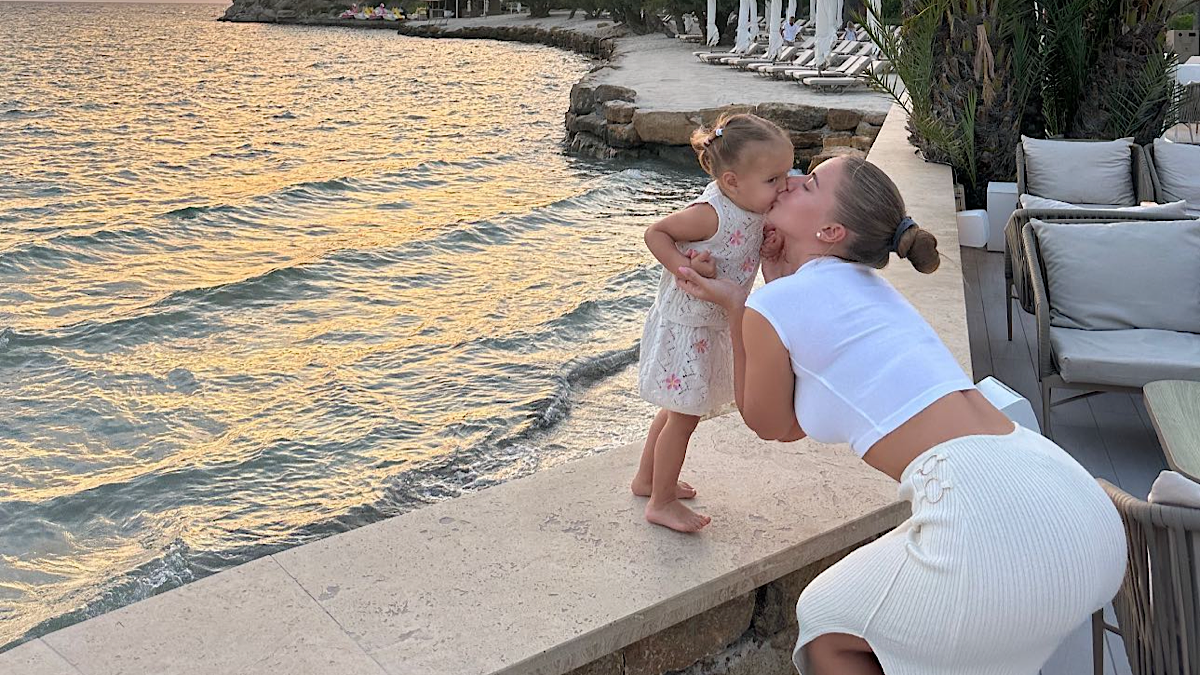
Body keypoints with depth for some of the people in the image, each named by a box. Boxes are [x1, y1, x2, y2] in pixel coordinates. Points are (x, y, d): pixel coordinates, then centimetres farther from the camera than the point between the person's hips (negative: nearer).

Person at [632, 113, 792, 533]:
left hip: (712, 326, 9)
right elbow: (656, 233, -18)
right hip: (685, 327, -9)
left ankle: (648, 479, 41)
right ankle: (661, 503, 18)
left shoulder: (753, 211, -2)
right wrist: (683, 266, -32)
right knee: (684, 415, 1)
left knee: (680, 408, 22)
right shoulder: (711, 214, -27)